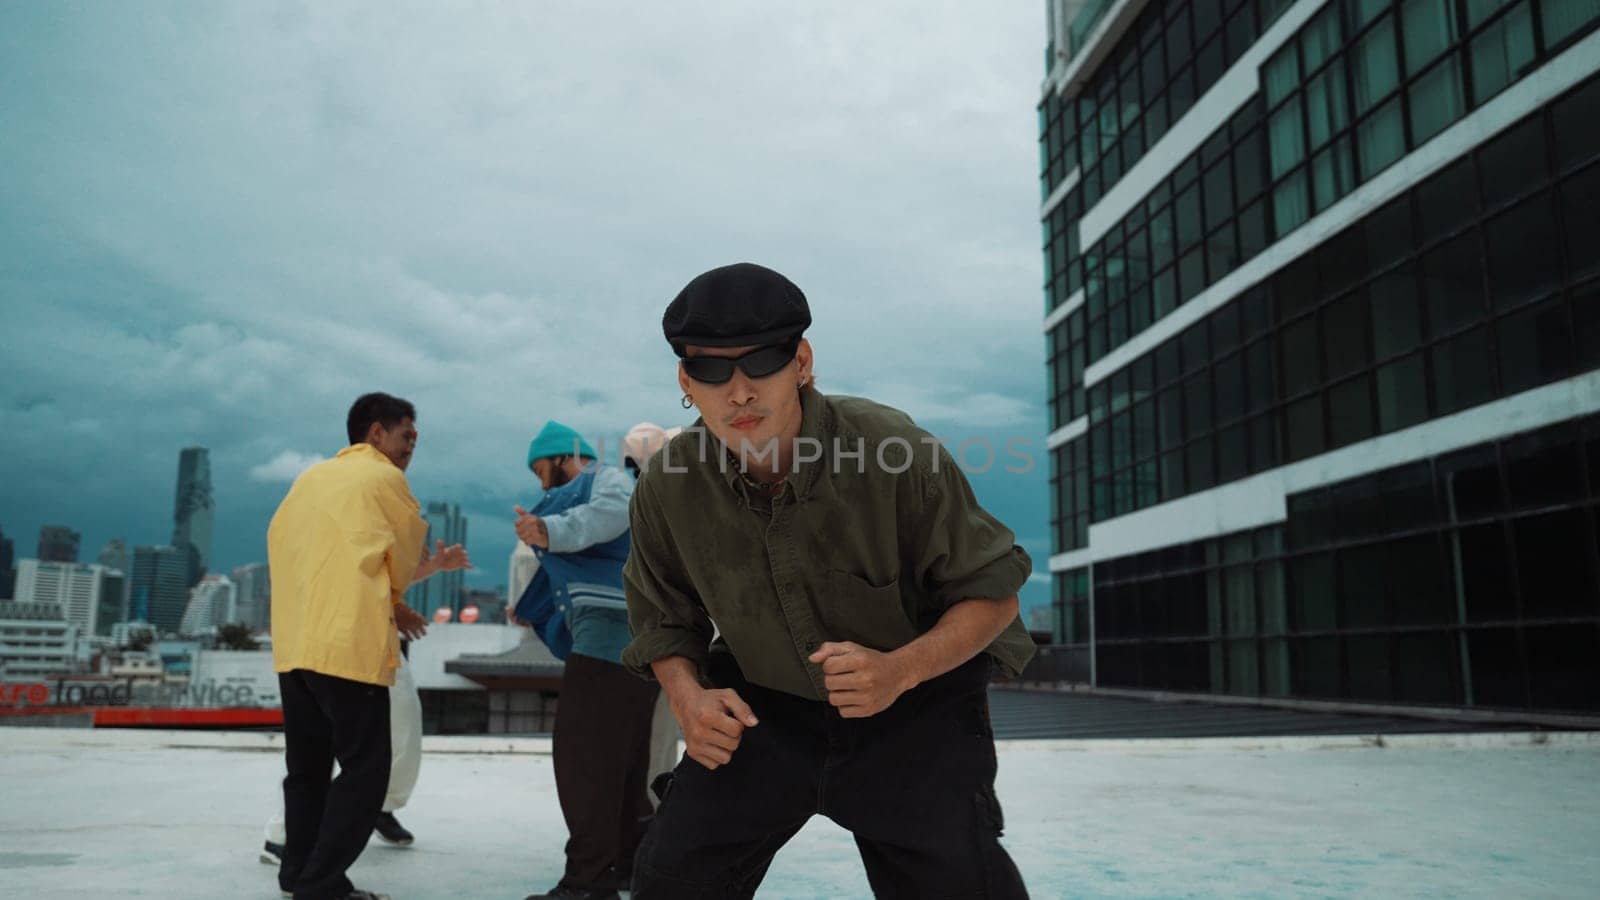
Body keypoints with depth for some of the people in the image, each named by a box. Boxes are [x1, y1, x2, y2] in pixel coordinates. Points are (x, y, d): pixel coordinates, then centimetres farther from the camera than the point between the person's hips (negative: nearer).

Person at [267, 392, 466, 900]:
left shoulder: (311, 478, 20)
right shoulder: (385, 478, 0)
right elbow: (402, 566, 6)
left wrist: (409, 585, 18)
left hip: (293, 645, 8)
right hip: (348, 645, -8)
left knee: (308, 767, 17)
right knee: (364, 769, -2)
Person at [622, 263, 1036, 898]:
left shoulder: (897, 450, -26)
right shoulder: (666, 491, -15)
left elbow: (991, 592, -16)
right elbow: (665, 620, 4)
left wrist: (900, 670, -33)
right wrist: (688, 698, -18)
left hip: (917, 697, -2)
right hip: (763, 704, 3)